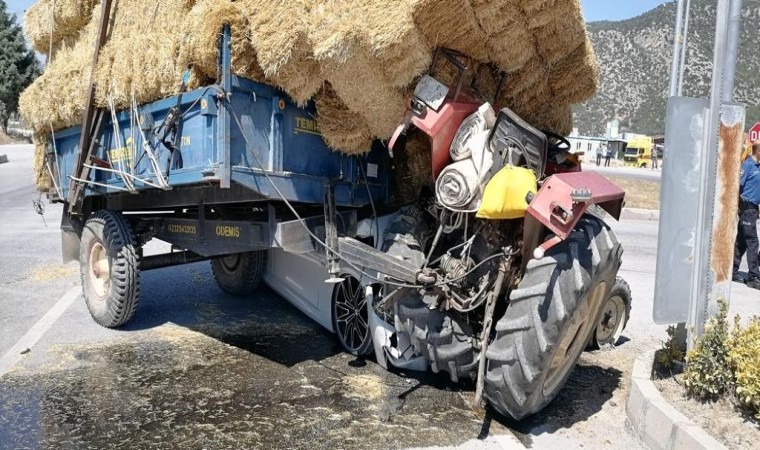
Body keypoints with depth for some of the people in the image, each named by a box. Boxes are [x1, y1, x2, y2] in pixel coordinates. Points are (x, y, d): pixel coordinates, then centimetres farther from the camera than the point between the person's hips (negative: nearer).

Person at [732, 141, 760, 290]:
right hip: (747, 208, -8)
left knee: (742, 241, 12)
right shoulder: (747, 165, -12)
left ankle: (732, 271, 19)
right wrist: (739, 205, -17)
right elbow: (737, 185, -17)